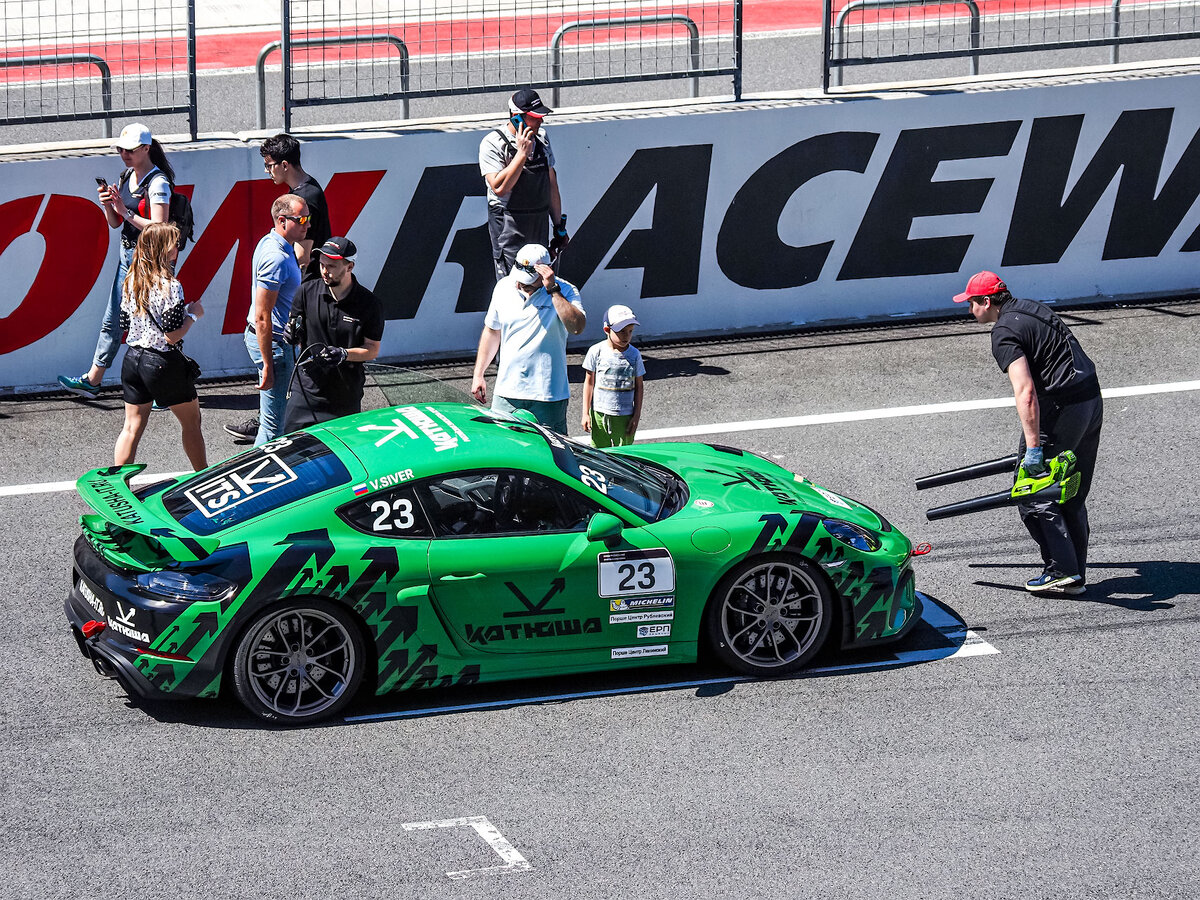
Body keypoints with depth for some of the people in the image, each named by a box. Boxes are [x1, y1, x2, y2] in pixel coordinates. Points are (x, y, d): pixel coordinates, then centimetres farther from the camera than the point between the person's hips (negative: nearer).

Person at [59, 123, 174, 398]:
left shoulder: (158, 182, -16)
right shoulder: (126, 177, 10)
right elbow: (115, 223, 15)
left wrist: (126, 211, -24)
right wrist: (108, 206, -5)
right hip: (127, 254, 8)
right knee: (112, 320, 13)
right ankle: (92, 380, 19)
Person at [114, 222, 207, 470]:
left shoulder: (131, 282, 3)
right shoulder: (169, 286, -18)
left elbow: (123, 324, 11)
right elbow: (173, 336, -19)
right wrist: (193, 314, -3)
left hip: (133, 358, 6)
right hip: (164, 363, -6)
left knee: (132, 426, 8)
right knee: (192, 422, 12)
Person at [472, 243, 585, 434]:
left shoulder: (565, 291, -7)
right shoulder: (504, 287, 5)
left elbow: (577, 327, -25)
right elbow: (491, 331, 18)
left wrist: (552, 290, -25)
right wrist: (478, 374, 16)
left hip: (547, 396, -3)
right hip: (506, 393, 3)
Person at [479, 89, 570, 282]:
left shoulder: (542, 138, 10)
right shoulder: (493, 143, -10)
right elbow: (499, 188, -22)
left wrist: (559, 226, 17)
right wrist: (522, 153, -21)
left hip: (540, 223, 6)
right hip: (509, 227, -6)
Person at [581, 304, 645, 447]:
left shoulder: (634, 354, 0)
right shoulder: (596, 351, -4)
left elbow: (638, 386, 7)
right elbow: (589, 382, 3)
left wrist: (636, 416, 3)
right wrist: (586, 413, 2)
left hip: (624, 417, 1)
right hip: (599, 414, -1)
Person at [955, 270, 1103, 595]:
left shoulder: (1005, 332, -13)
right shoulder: (1031, 308, 16)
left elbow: (1026, 391, -24)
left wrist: (1033, 447, -28)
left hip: (1062, 407, -9)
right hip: (1091, 399, 9)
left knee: (1033, 492, 0)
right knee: (1072, 497, 15)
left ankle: (1061, 570, -5)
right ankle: (1076, 576, 17)